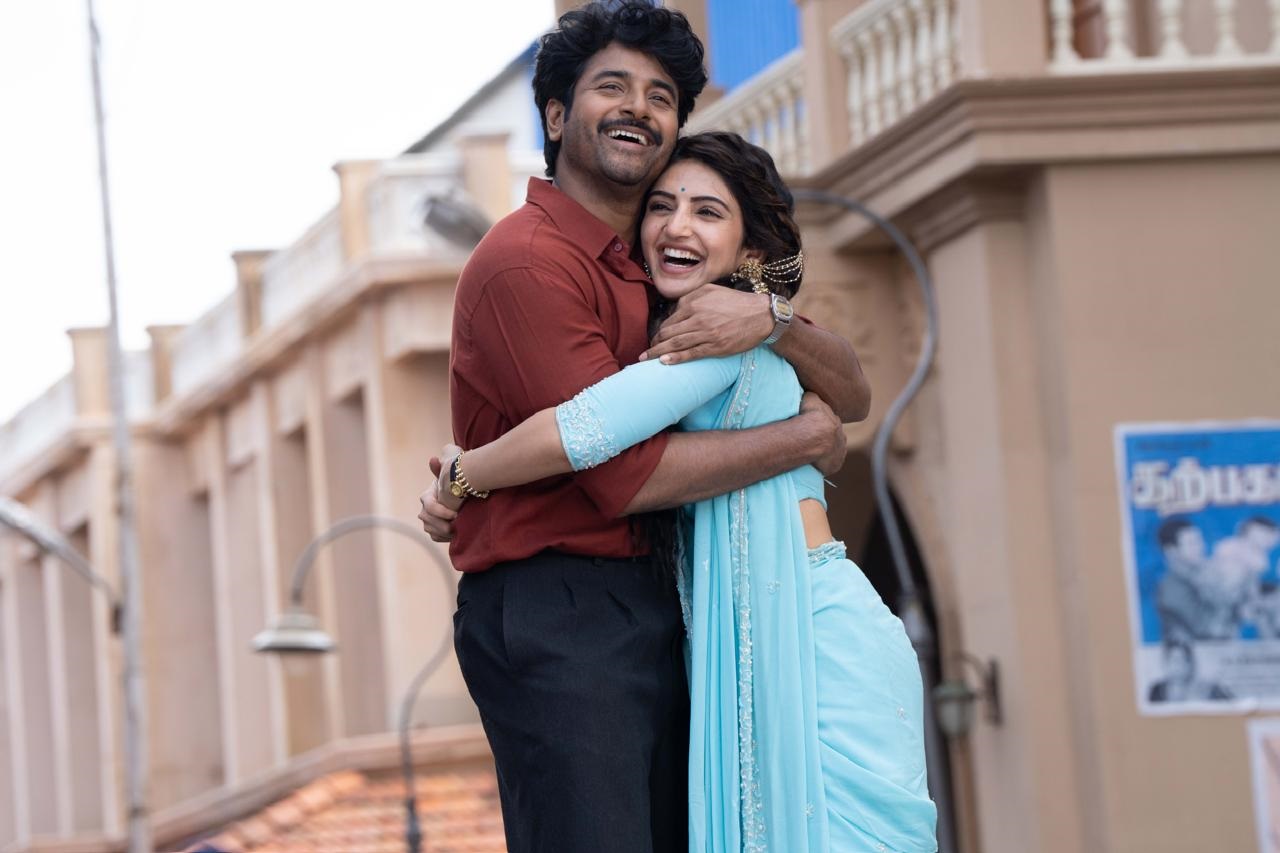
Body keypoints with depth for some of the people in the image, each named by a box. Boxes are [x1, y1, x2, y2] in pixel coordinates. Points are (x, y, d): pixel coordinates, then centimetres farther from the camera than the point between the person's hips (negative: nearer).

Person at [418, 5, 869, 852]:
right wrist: (805, 438, -6)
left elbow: (851, 397, 12)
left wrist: (773, 319, -9)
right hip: (555, 615, -8)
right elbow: (626, 473, -16)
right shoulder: (527, 261, -9)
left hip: (656, 614, 8)